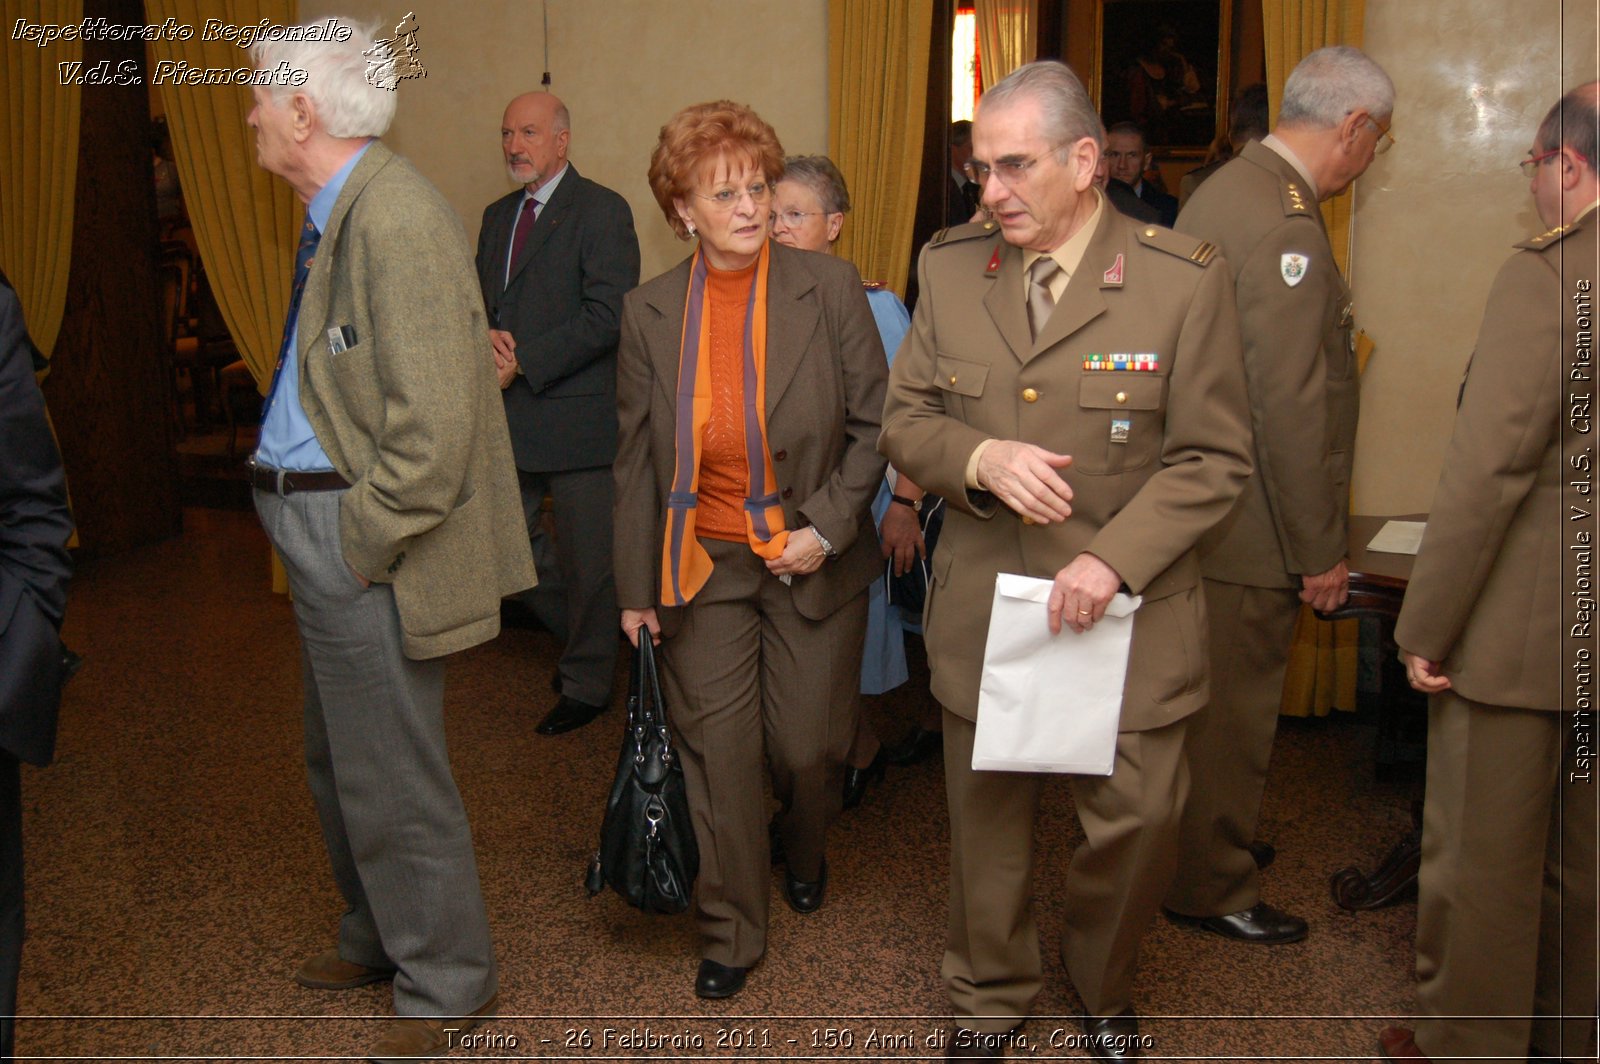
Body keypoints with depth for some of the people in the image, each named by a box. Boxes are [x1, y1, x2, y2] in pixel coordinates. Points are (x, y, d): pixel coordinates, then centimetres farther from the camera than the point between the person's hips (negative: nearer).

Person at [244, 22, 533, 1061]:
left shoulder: (395, 218, -22)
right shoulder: (340, 212, 10)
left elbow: (433, 428, -27)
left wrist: (358, 546, -19)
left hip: (359, 536, -10)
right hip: (318, 526, 10)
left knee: (391, 778, 3)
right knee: (340, 760, 24)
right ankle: (381, 937, 45)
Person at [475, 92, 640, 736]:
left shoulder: (602, 211, -8)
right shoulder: (497, 216, 17)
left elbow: (607, 315, -17)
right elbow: (478, 299, 20)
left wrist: (523, 361, -17)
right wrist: (488, 338, -4)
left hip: (576, 412, -7)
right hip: (510, 417, 8)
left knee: (586, 560, 3)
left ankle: (586, 685, 20)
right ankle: (578, 633, 35)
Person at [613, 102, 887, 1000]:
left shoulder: (830, 289, -7)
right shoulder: (651, 312, -1)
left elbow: (875, 425, -4)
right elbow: (638, 458, 4)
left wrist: (826, 528, -14)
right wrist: (637, 588, 5)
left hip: (814, 564, -1)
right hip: (705, 567, 1)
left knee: (809, 744, 9)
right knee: (717, 754, 5)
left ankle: (805, 853, 45)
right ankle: (730, 933, 26)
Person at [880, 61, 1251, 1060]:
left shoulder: (1186, 280, -8)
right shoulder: (950, 267, 2)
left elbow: (1214, 459, -7)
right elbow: (905, 418, 5)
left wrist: (1112, 559, -20)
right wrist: (982, 459, -17)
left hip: (1130, 610, -2)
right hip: (982, 600, 2)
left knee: (1142, 816, 5)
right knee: (987, 815, 14)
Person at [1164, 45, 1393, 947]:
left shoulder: (1227, 189, 9)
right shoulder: (1285, 225, -23)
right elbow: (1292, 405, -25)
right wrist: (1321, 550, -17)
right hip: (1250, 529, -10)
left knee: (1221, 698, 25)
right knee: (1232, 710, 6)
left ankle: (1214, 836, 44)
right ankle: (1213, 889, 23)